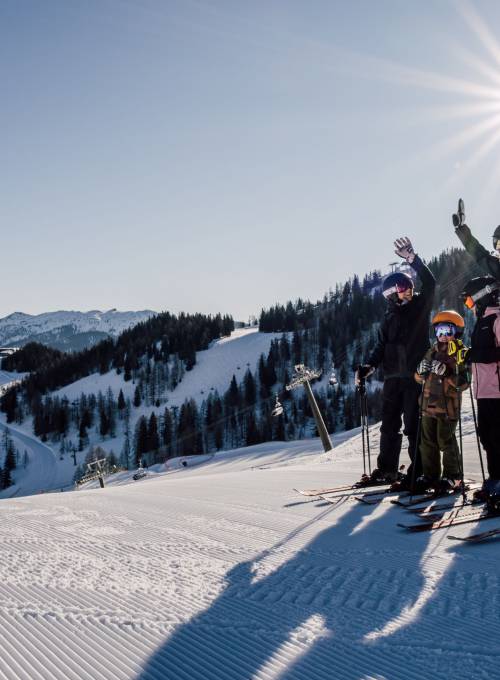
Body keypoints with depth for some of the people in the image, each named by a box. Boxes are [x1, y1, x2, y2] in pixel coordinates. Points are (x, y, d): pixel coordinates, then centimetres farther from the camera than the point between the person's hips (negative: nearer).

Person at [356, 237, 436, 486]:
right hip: (393, 376, 5)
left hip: (415, 374, -5)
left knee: (413, 425, -6)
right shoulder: (390, 316, 14)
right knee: (389, 423, 9)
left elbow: (429, 284, -16)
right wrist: (368, 366, -1)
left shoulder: (420, 305, 1)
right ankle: (387, 469, 18)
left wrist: (412, 258, -23)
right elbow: (381, 346, 15)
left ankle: (419, 470, 0)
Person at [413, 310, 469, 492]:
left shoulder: (460, 354, -4)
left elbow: (463, 383, -14)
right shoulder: (432, 352, 13)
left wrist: (446, 372, -25)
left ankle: (453, 477, 9)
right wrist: (421, 370, -3)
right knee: (427, 441, 9)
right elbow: (419, 379, 19)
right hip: (429, 404, 6)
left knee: (446, 441, -4)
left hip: (447, 406, -6)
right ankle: (430, 475, 20)